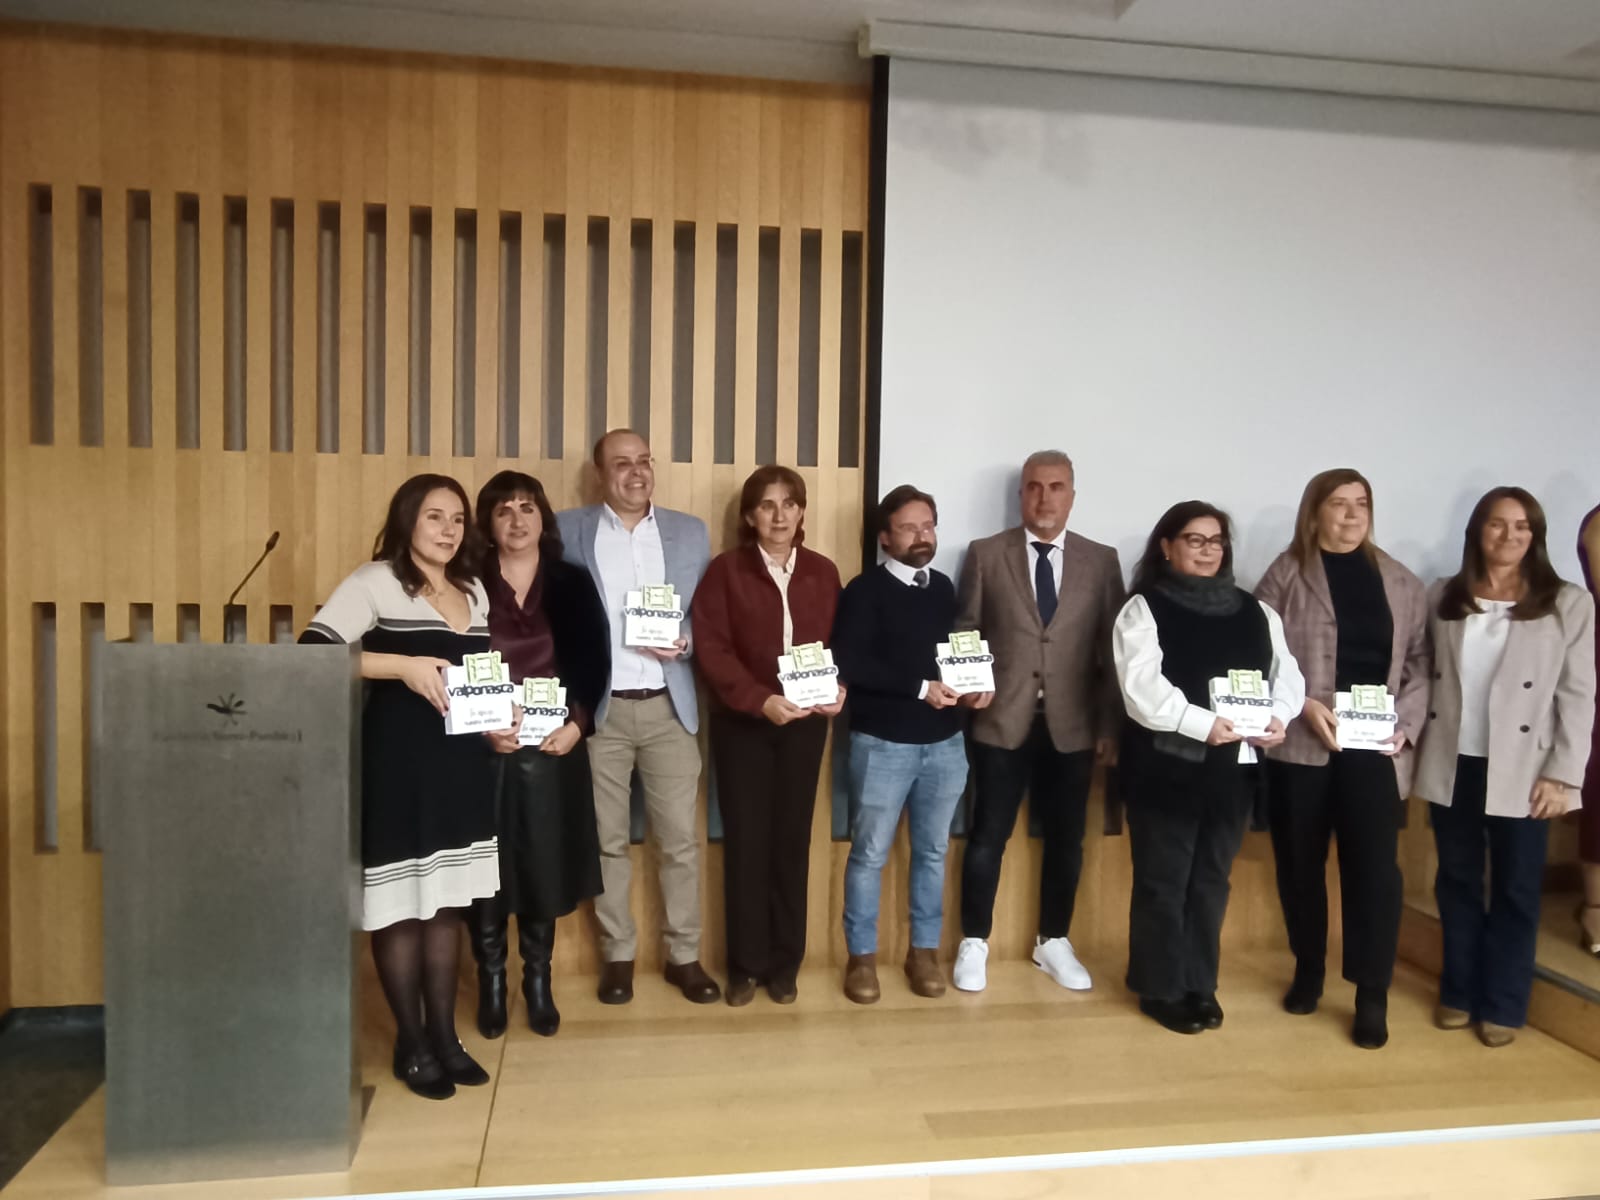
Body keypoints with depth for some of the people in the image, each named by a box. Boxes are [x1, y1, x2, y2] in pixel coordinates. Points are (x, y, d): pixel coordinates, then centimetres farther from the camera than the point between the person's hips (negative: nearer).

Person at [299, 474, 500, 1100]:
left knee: (447, 902, 12)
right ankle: (410, 1045, 17)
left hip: (463, 766, 6)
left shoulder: (475, 591, 13)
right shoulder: (374, 581, -7)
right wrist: (403, 665, -24)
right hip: (398, 765, -6)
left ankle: (444, 1034, 24)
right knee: (401, 907, 3)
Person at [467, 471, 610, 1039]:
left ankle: (538, 983, 23)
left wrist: (577, 722, -9)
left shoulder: (573, 583, 6)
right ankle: (491, 985, 21)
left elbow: (596, 662, 3)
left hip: (552, 747, 1)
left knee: (544, 866, 7)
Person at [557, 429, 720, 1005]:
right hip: (597, 707, -1)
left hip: (668, 705, 1)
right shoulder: (568, 530, 2)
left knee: (681, 838, 6)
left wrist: (685, 641, -13)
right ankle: (617, 955, 24)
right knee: (607, 840, 9)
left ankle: (684, 956, 20)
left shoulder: (690, 532, 7)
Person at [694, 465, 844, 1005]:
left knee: (792, 840, 8)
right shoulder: (725, 570, -3)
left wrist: (839, 688, -12)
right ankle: (746, 964, 17)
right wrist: (760, 700, -21)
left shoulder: (823, 572, 6)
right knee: (746, 842, 3)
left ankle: (785, 963, 21)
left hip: (805, 723, 2)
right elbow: (712, 649, -10)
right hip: (742, 724, -2)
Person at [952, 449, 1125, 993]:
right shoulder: (985, 554, 2)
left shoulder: (1102, 561, 5)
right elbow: (964, 632, 5)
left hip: (1073, 725, 2)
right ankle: (974, 943, 21)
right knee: (988, 837, 5)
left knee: (1065, 839, 12)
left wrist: (1110, 725, 2)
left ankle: (1053, 942, 30)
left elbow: (1111, 649, 4)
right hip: (1002, 720, -1)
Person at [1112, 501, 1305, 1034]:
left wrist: (1278, 716, -15)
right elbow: (1142, 685, -17)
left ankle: (1201, 985, 28)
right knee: (1163, 880, 4)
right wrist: (1202, 723, -27)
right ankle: (1161, 989, 18)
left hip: (1232, 766, 5)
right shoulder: (1144, 609, -4)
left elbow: (1286, 673, 6)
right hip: (1166, 765, -5)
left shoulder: (1256, 612, 12)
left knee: (1211, 879, 15)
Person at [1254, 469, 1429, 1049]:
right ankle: (1308, 971, 28)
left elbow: (1420, 664, 7)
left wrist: (1405, 724, -6)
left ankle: (1372, 996, 9)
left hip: (1376, 749, 1)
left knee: (1375, 868, -3)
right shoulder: (1285, 575, 1)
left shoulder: (1403, 584, 9)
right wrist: (1305, 706, -14)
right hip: (1300, 746, -1)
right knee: (1300, 864, 10)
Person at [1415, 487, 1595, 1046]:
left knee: (1516, 888, 7)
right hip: (1453, 765, 2)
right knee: (1456, 881, 12)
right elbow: (1424, 675, 5)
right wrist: (1411, 744, -2)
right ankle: (1459, 992, 26)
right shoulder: (1443, 597, 6)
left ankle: (1502, 1005, 21)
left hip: (1520, 769, -2)